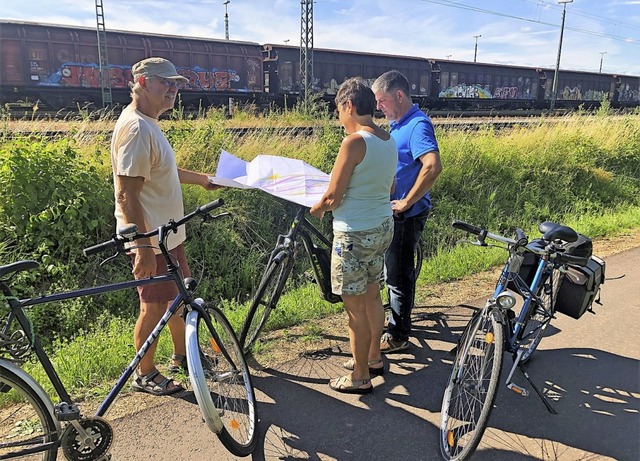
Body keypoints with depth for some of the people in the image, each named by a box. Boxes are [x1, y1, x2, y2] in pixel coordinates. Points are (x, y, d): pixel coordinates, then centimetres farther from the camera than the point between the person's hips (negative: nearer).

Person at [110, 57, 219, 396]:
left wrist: (202, 179, 31)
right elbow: (126, 194, -26)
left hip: (169, 234, 10)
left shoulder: (149, 124, 11)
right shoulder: (135, 129, -22)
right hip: (150, 240, -10)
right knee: (154, 307, 5)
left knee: (180, 297, 20)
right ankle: (144, 375, 25)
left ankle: (181, 357, 40)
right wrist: (143, 247, -28)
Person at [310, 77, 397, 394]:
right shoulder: (389, 141, 6)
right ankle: (373, 358, 38)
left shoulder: (354, 143, -20)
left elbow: (334, 196, -18)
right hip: (383, 226, 9)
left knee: (355, 307, 3)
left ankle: (359, 377, 17)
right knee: (372, 297, 21)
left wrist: (317, 209, 1)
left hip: (355, 234, -9)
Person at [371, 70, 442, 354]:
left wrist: (406, 202, -27)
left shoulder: (418, 125, -20)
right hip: (392, 211, 10)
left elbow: (433, 166, -35)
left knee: (399, 275, 1)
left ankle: (398, 336, 16)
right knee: (394, 272, 21)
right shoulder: (397, 123, 10)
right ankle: (398, 320, 39)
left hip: (406, 215, -10)